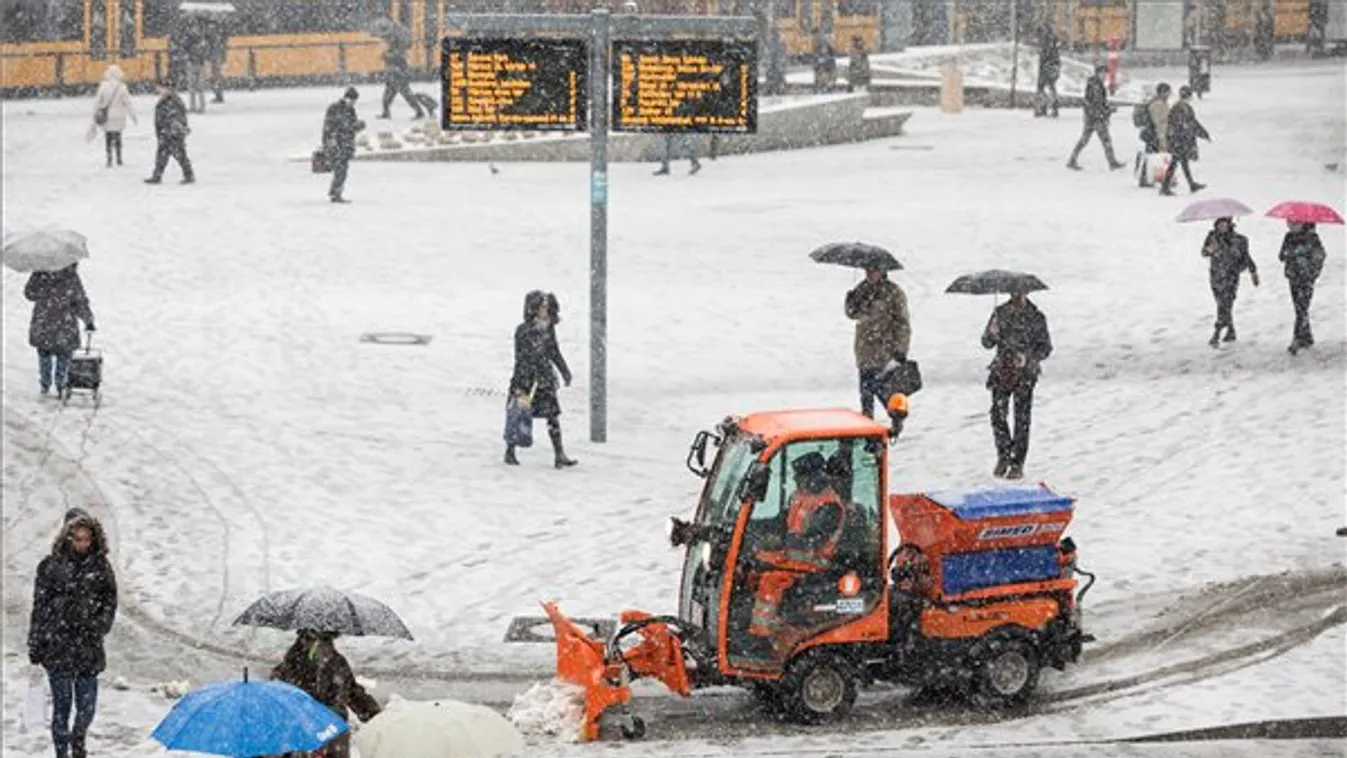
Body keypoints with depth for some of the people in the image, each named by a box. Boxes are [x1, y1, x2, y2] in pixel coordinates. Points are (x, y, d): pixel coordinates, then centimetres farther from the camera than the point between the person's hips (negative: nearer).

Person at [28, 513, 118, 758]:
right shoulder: (51, 566, -3)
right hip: (57, 645, -2)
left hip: (88, 645, 2)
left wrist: (99, 626, -4)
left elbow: (110, 600, 10)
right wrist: (35, 644, 0)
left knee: (87, 704, 5)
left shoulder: (100, 566, 3)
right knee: (62, 702, -2)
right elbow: (39, 606, 0)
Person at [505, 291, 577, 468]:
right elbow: (521, 358, -16)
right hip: (526, 379, -5)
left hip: (545, 379, 5)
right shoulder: (523, 331, -14)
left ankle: (560, 456, -2)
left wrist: (565, 371, 23)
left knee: (553, 415, -2)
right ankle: (510, 452, 24)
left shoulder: (549, 328, 4)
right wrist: (519, 384, -19)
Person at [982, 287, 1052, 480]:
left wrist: (1028, 358, -17)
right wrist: (992, 335, -15)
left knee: (1022, 419, -2)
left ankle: (1017, 464, 5)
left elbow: (1046, 348, 1)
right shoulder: (1001, 313, 7)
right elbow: (987, 343, 9)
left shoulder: (1036, 318, 0)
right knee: (998, 415, -7)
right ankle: (1003, 455, 13)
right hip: (1002, 371, 2)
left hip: (1025, 374, -2)